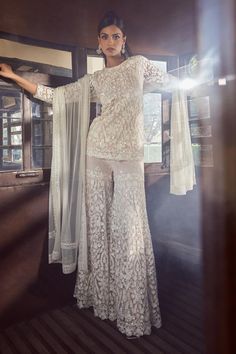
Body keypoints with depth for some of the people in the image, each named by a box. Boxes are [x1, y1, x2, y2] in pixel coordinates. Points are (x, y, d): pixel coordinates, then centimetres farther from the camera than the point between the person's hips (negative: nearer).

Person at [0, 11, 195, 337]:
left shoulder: (139, 64, 15)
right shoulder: (93, 80, 15)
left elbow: (170, 82, 28)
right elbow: (54, 95, 15)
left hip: (130, 154, -1)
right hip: (98, 152, 2)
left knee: (129, 226, -4)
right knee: (99, 222, 4)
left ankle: (133, 310, 10)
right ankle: (102, 296, 23)